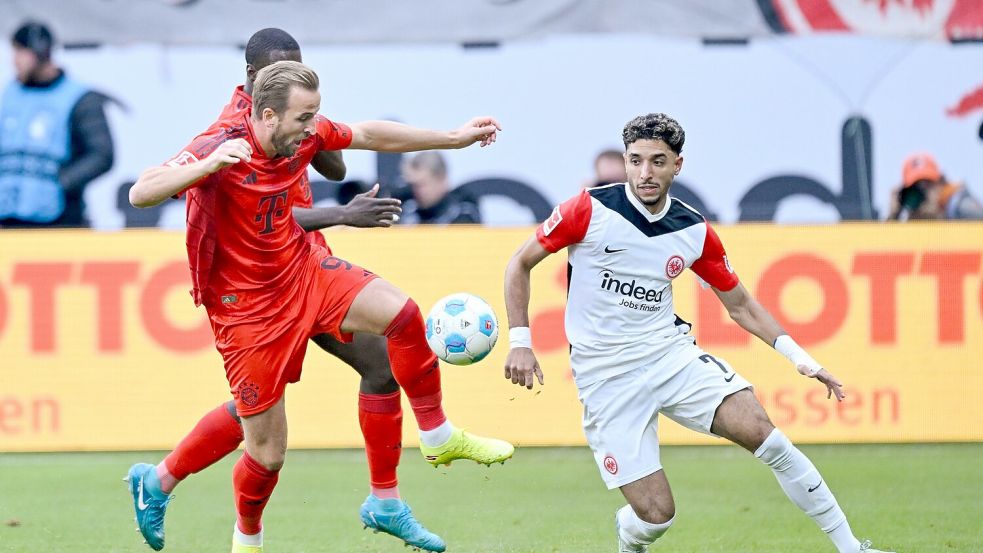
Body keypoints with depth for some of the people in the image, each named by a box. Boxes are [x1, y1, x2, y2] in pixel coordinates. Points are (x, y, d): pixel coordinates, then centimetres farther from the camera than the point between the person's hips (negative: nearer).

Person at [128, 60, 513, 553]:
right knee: (268, 454, 0)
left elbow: (369, 135, 10)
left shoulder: (304, 134, -9)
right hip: (245, 306, -6)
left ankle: (438, 438, 6)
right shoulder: (221, 147, -27)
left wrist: (453, 139, 13)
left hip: (301, 269, 6)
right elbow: (140, 194, -36)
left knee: (400, 313, -14)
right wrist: (208, 164, -52)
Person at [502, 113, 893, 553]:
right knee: (656, 513, -11)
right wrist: (520, 342, -9)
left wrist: (798, 356, 1)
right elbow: (521, 264, 0)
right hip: (605, 376, -3)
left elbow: (739, 304, 12)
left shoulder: (696, 233, 0)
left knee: (759, 431, -21)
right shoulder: (592, 210, -11)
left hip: (669, 354, 3)